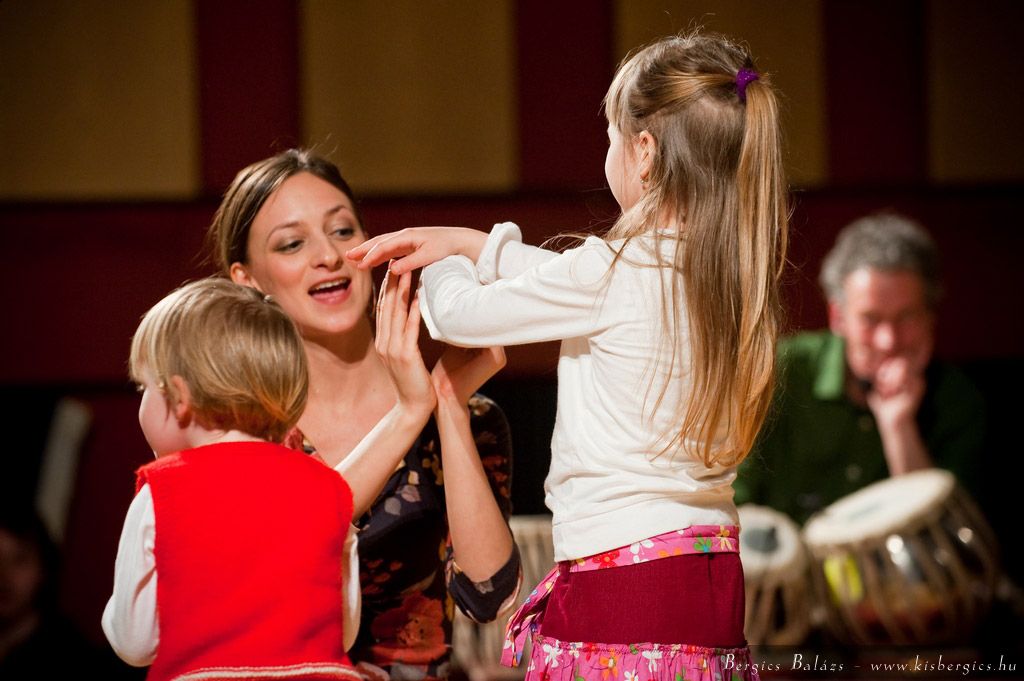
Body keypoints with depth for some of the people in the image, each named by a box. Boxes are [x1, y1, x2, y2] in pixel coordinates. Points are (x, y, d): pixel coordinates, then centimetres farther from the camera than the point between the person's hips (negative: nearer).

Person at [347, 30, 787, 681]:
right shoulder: (733, 269, 8)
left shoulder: (615, 269, -13)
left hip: (621, 575, -7)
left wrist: (445, 268, 21)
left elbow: (460, 314, -2)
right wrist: (473, 243, 29)